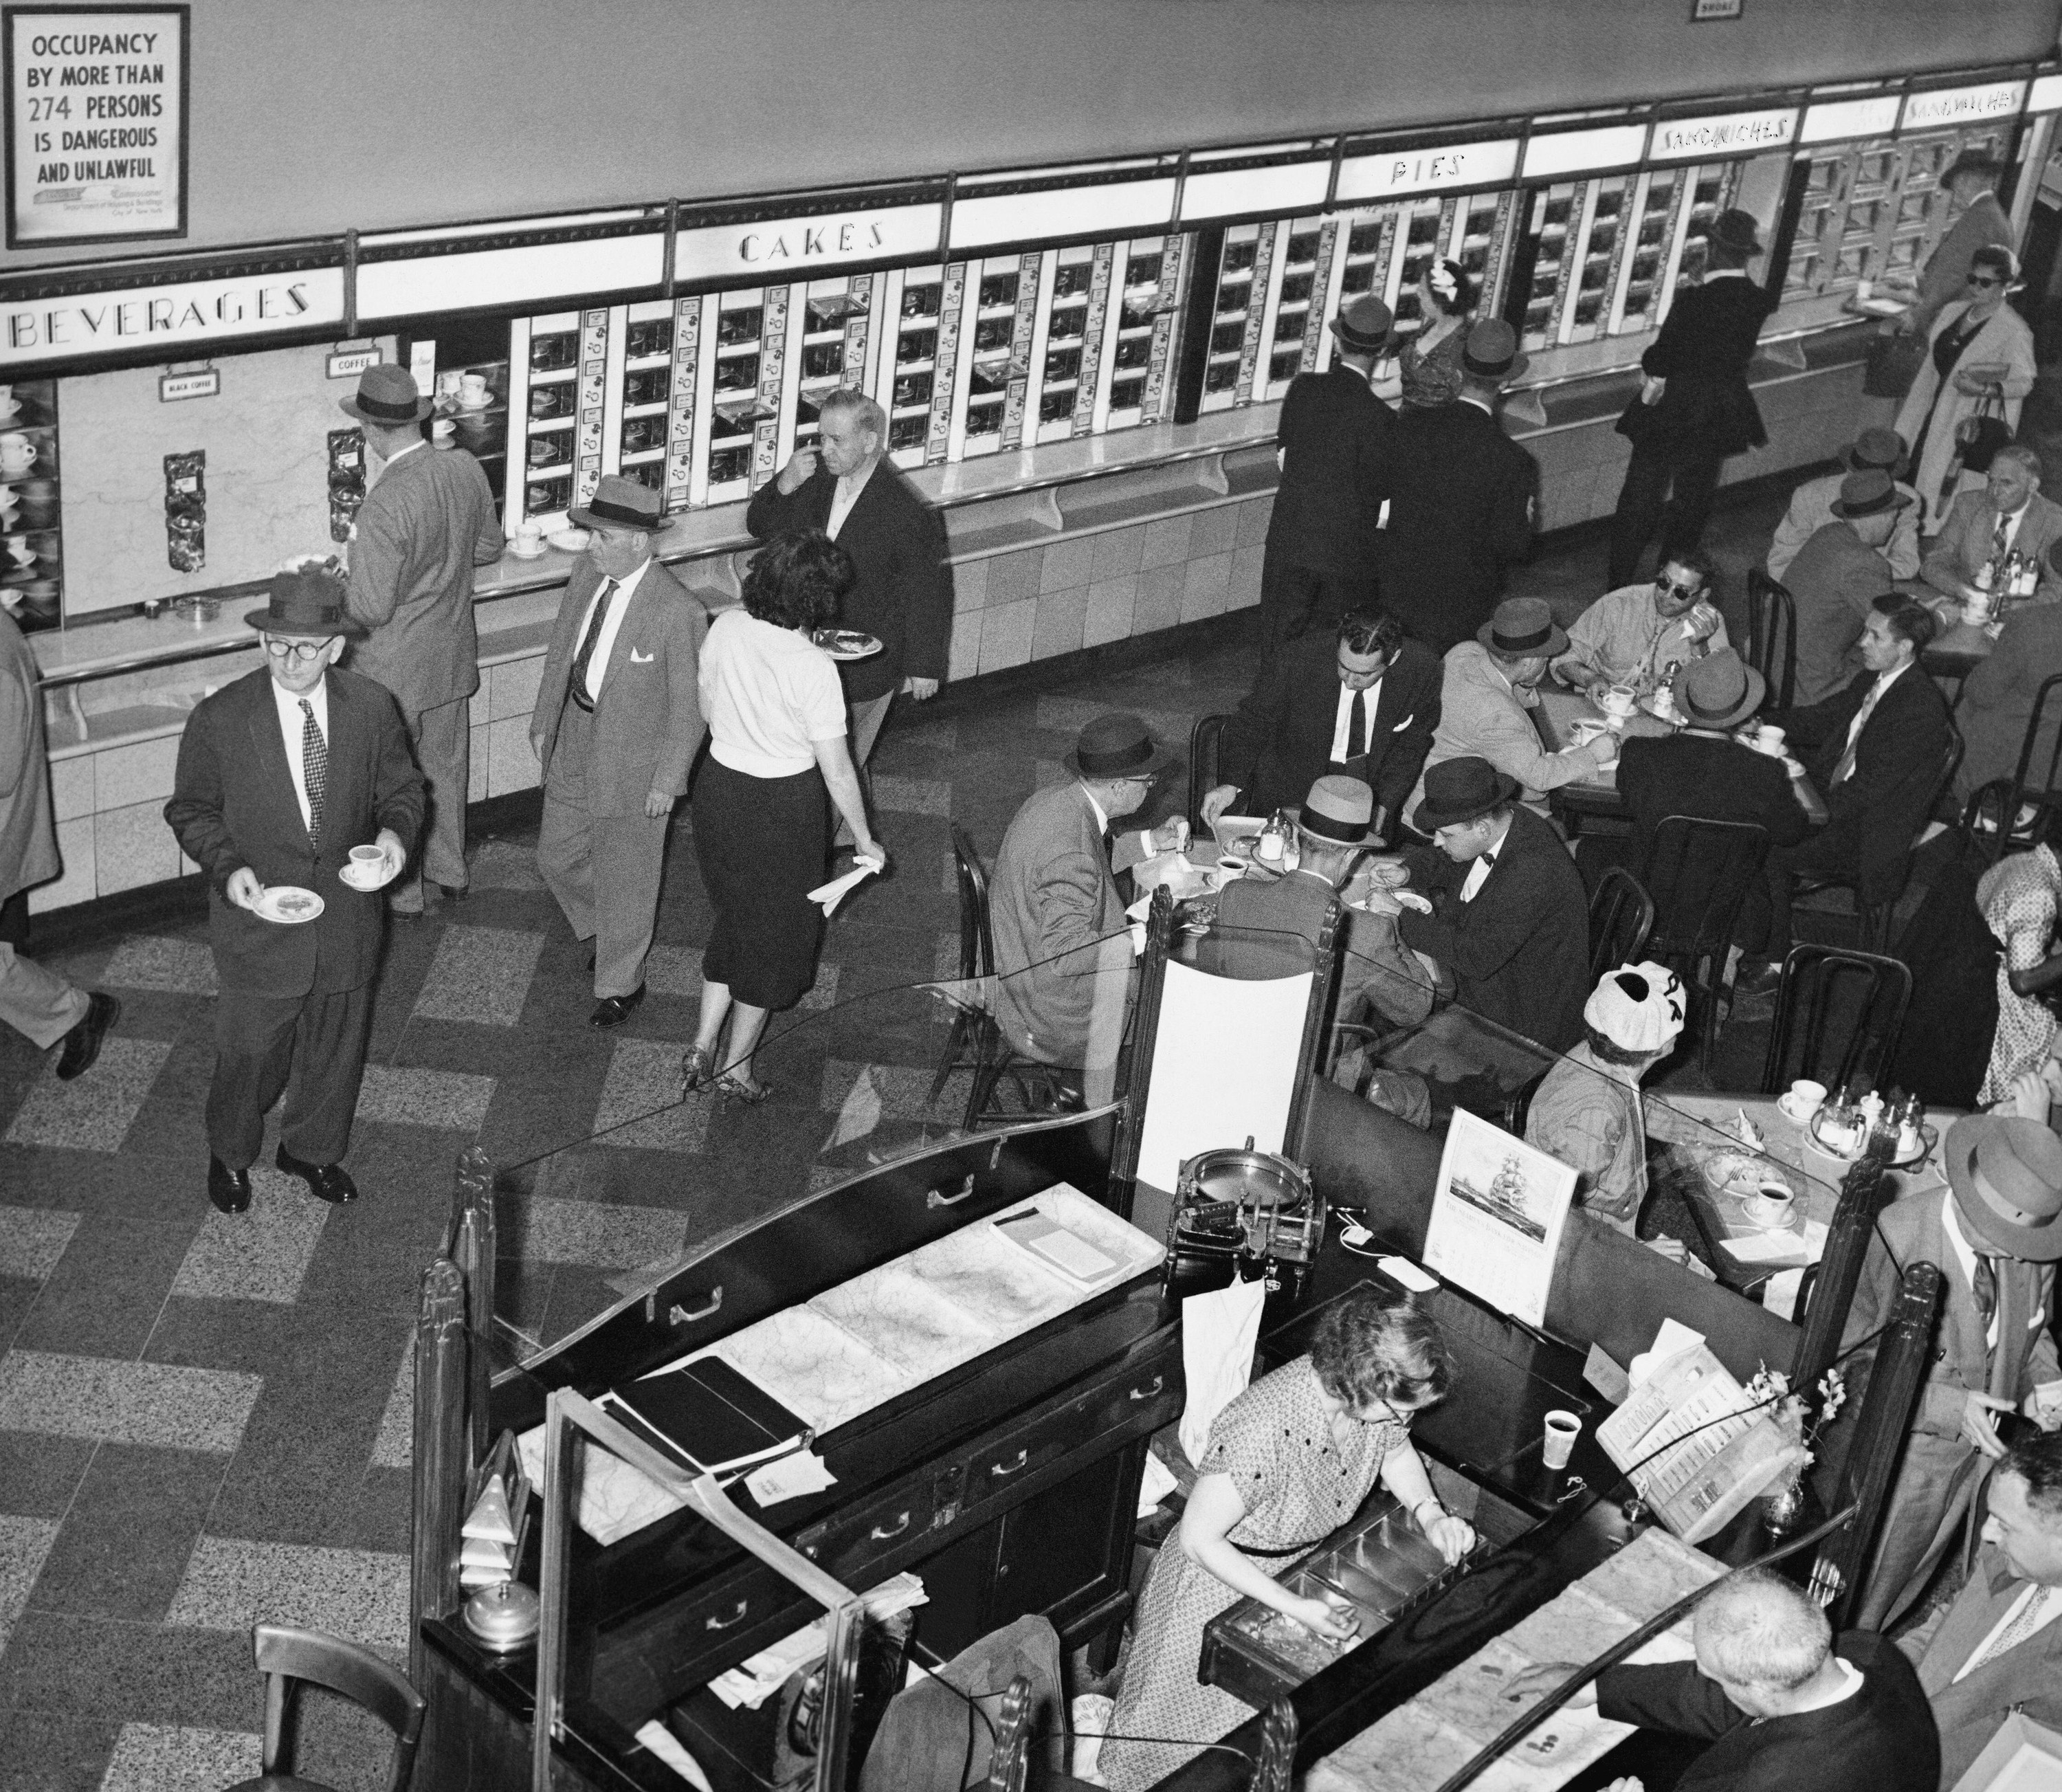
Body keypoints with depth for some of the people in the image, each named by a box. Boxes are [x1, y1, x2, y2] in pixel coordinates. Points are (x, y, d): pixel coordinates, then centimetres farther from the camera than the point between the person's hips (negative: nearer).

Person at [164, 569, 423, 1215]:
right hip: (259, 920, -2)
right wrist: (227, 867, -21)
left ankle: (312, 1148, 47)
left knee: (335, 1044, 21)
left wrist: (396, 831, -18)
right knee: (249, 1050, 13)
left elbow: (401, 788, 4)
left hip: (347, 918, 3)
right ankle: (230, 1154, 43)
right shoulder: (218, 720, -15)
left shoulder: (372, 708, -9)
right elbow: (191, 810, -4)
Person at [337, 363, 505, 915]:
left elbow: (371, 610, -26)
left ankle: (402, 894, 27)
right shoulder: (465, 468, -9)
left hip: (396, 671, -7)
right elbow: (489, 547, 7)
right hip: (452, 655, 7)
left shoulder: (384, 506, -30)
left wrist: (333, 589, -7)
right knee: (446, 767, 23)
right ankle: (448, 870, 40)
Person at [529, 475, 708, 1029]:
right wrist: (543, 722, 13)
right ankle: (612, 935, 47)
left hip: (633, 762, -7)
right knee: (557, 857, 20)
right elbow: (560, 651, 9)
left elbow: (689, 707, -18)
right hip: (574, 741, 7)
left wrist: (668, 781, -15)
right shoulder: (588, 572, -6)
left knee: (623, 877, 10)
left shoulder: (677, 611, -26)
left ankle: (621, 984, 32)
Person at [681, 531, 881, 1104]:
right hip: (782, 809, -5)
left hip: (719, 791, 5)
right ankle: (736, 1069, 28)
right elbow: (837, 771, -18)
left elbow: (708, 711, 6)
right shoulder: (814, 668, -25)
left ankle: (703, 1045, 27)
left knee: (733, 917, 27)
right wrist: (865, 841, -4)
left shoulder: (724, 629, -10)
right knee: (774, 933, 16)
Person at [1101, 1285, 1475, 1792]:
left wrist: (1430, 1512, -14)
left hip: (1307, 1563, 5)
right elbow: (1199, 1538, -29)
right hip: (1224, 1576, -5)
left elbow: (1397, 1452, 4)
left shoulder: (1380, 1396, -22)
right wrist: (1293, 1607, -29)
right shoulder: (1262, 1432, -42)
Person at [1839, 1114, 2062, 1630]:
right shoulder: (1893, 1239, -30)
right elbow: (1850, 1361, -24)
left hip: (1978, 1453, 5)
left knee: (1899, 1588, 26)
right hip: (1898, 1454, -5)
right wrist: (1948, 1408, -30)